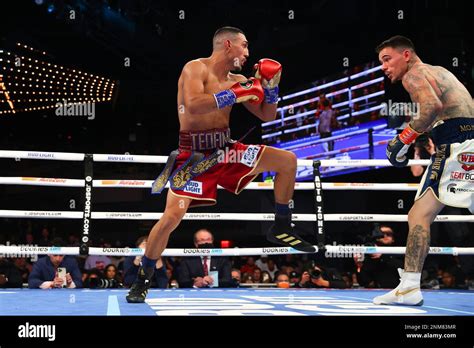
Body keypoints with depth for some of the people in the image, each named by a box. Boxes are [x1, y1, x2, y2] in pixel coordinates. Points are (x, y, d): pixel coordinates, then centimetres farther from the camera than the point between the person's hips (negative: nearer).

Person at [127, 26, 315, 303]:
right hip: (194, 155, -6)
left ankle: (282, 229, 13)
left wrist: (271, 88, -1)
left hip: (225, 150, 6)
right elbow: (193, 106, -29)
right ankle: (142, 281, 2)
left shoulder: (237, 80, 9)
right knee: (173, 216, -19)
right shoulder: (196, 68, -9)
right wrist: (235, 94, -24)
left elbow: (267, 116, 15)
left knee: (287, 160, 0)